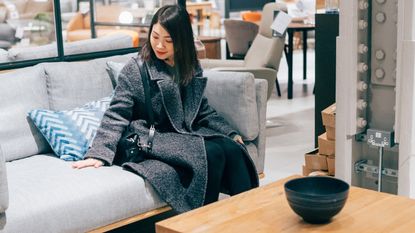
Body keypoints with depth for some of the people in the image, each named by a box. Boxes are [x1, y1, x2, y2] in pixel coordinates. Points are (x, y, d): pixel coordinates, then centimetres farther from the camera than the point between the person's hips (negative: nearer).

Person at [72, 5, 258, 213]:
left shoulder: (192, 68, 10)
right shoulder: (135, 69, -6)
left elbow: (203, 110, 19)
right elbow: (116, 116, -11)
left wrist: (230, 133, 8)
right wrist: (98, 153, -22)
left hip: (187, 134, 6)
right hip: (152, 140, -5)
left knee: (232, 149, -21)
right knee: (211, 153, -28)